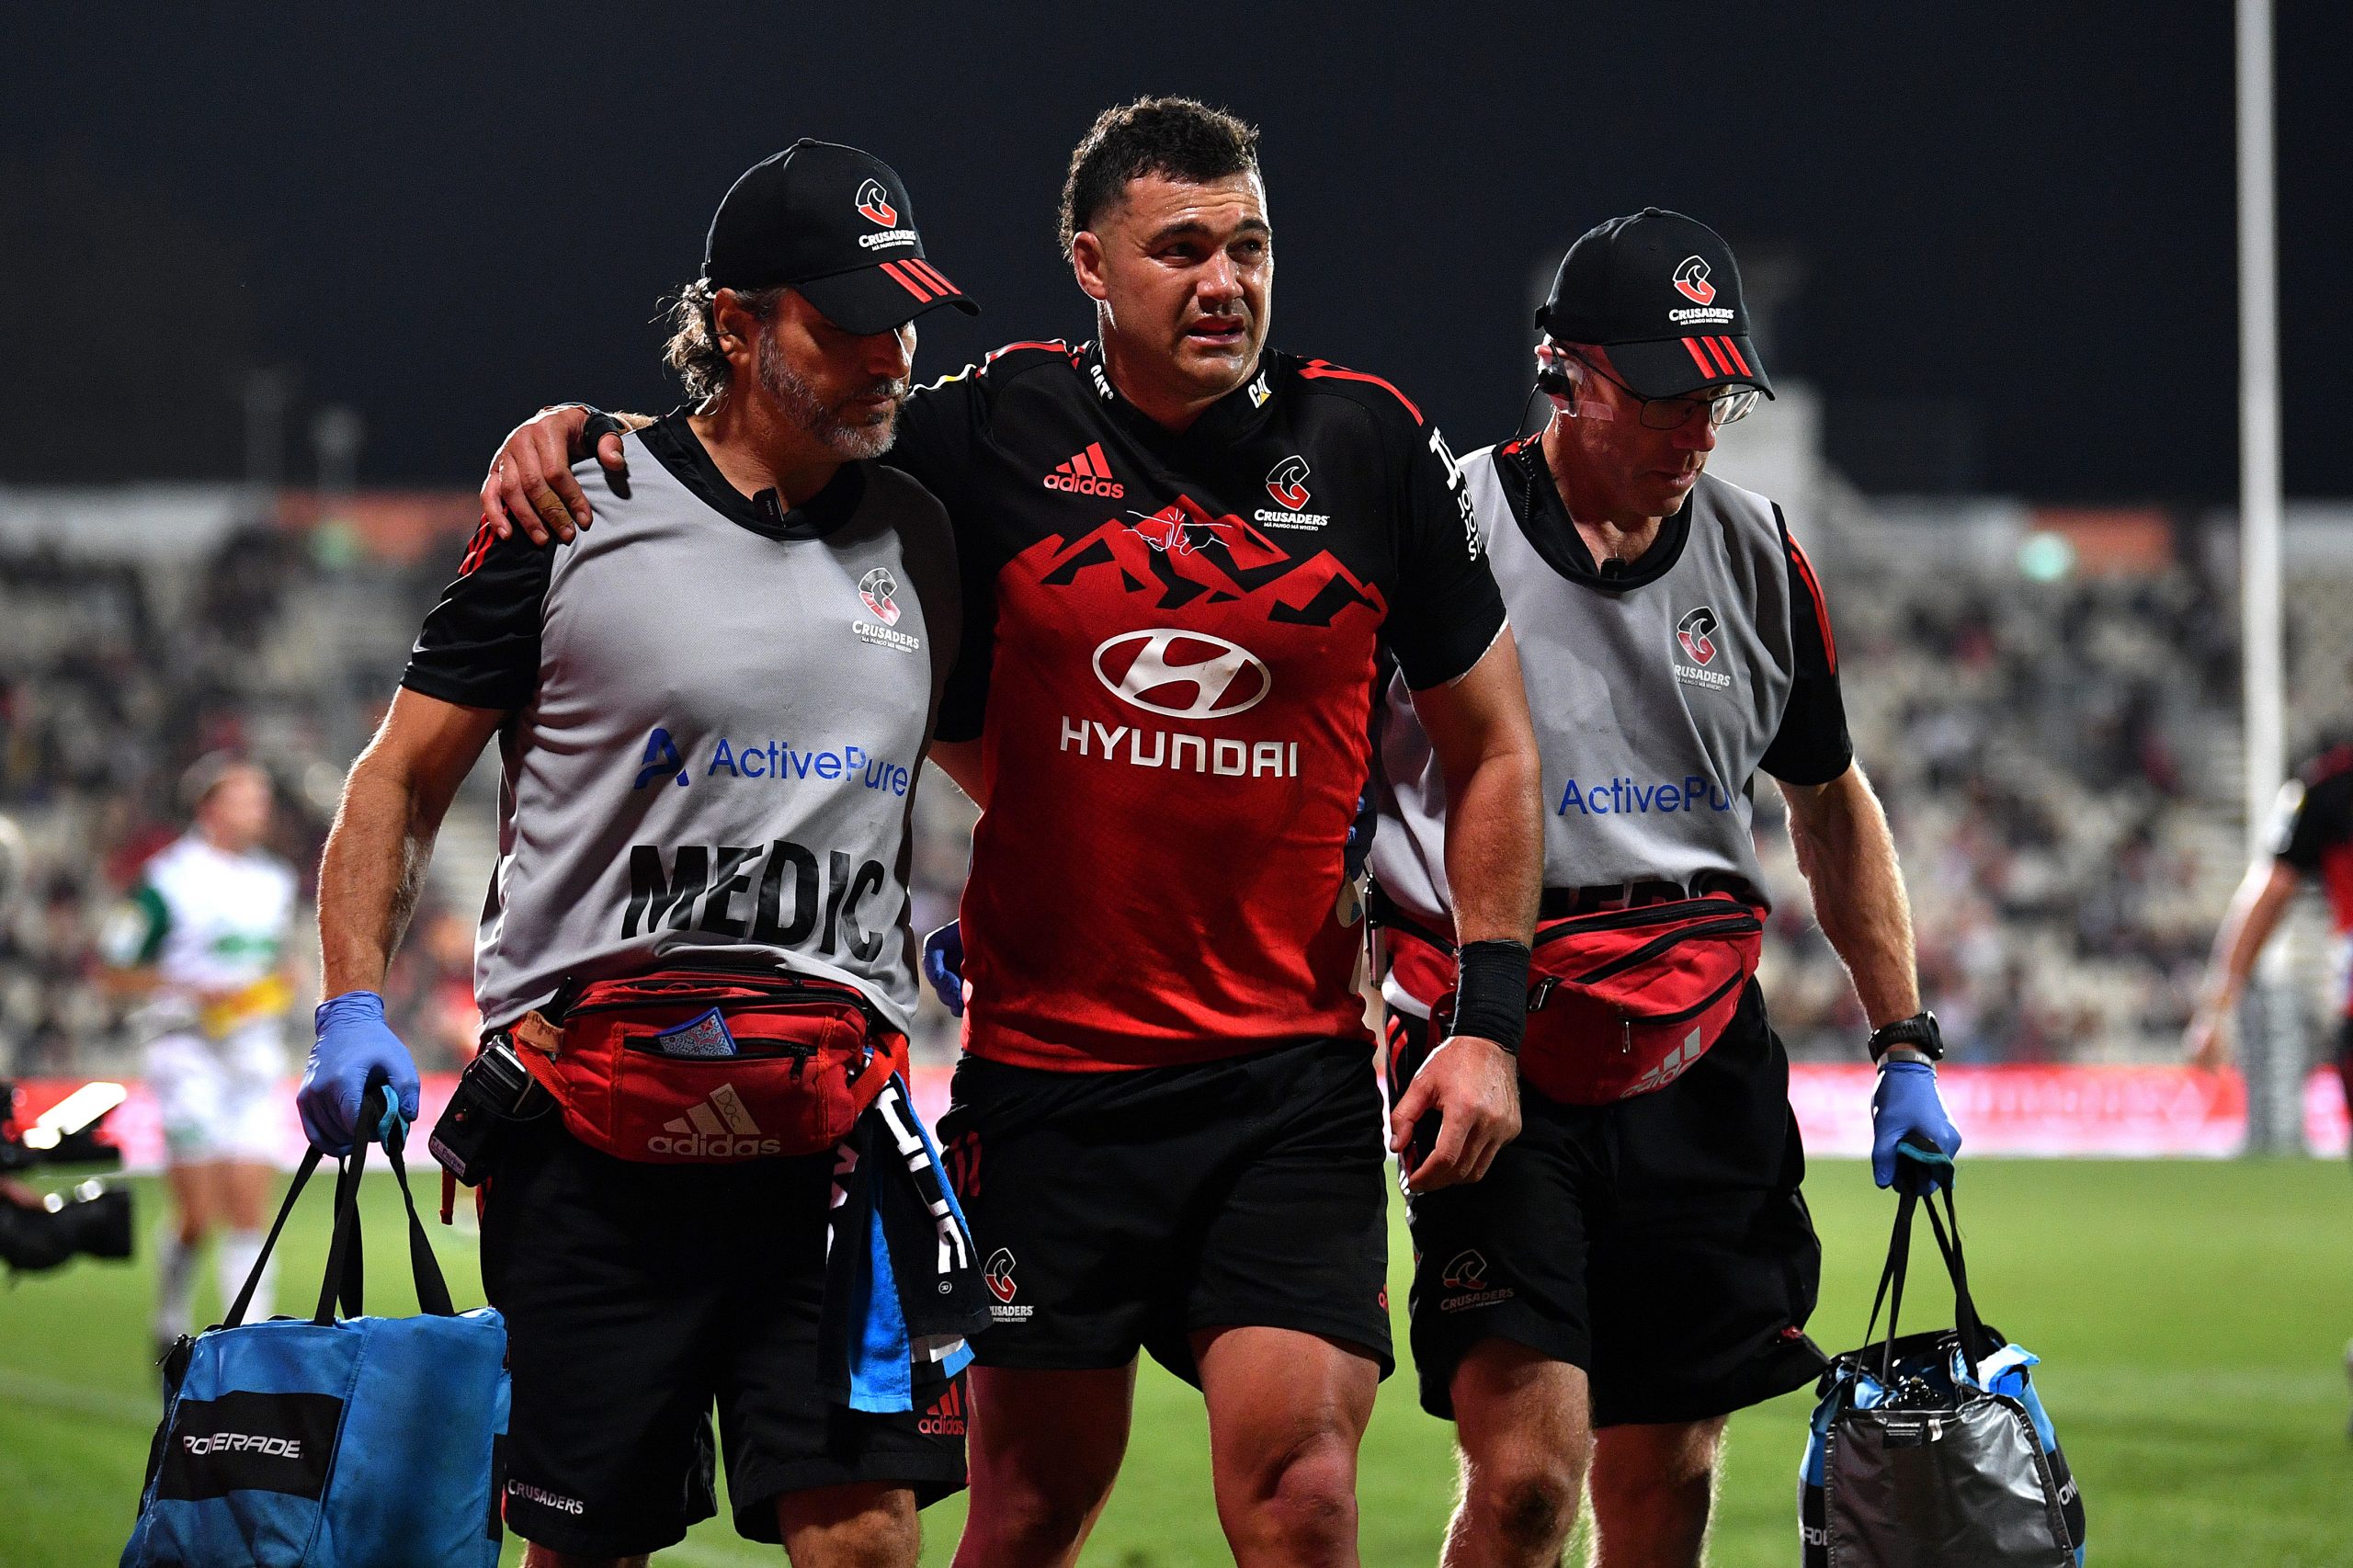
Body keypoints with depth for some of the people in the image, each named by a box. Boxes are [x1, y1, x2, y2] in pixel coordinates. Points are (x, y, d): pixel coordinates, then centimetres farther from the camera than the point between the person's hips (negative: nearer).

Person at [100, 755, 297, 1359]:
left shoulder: (274, 883, 12)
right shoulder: (171, 880, -8)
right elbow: (116, 966, -6)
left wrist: (281, 981, 3)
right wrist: (195, 991, -17)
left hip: (255, 1054, 5)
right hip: (189, 1053, -5)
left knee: (250, 1208, -2)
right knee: (198, 1213, -5)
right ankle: (171, 1323, 18)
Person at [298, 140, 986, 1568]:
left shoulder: (916, 539, 12)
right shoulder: (579, 514, 1)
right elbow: (405, 775, 5)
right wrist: (354, 1009, -6)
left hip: (833, 1126, 2)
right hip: (593, 1131, -2)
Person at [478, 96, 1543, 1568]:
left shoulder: (1370, 446, 1)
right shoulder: (1001, 433, 0)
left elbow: (1494, 748, 9)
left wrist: (1489, 1020, 2)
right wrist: (571, 441, -5)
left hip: (1294, 1073, 0)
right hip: (1048, 1051, 0)